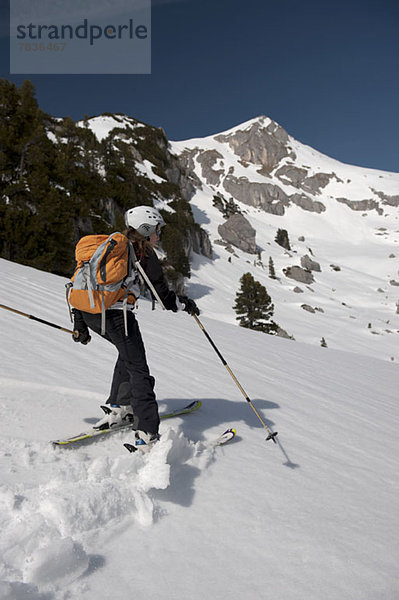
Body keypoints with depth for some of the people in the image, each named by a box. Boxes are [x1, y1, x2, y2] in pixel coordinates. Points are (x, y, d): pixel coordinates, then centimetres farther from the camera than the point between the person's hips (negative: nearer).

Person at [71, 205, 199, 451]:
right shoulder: (143, 253, 0)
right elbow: (163, 295, -3)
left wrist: (79, 324, 23)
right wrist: (186, 304, 15)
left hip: (89, 314, 8)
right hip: (116, 314, -8)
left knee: (128, 352, 28)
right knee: (138, 370, -1)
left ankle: (118, 407, 27)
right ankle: (147, 434, -5)